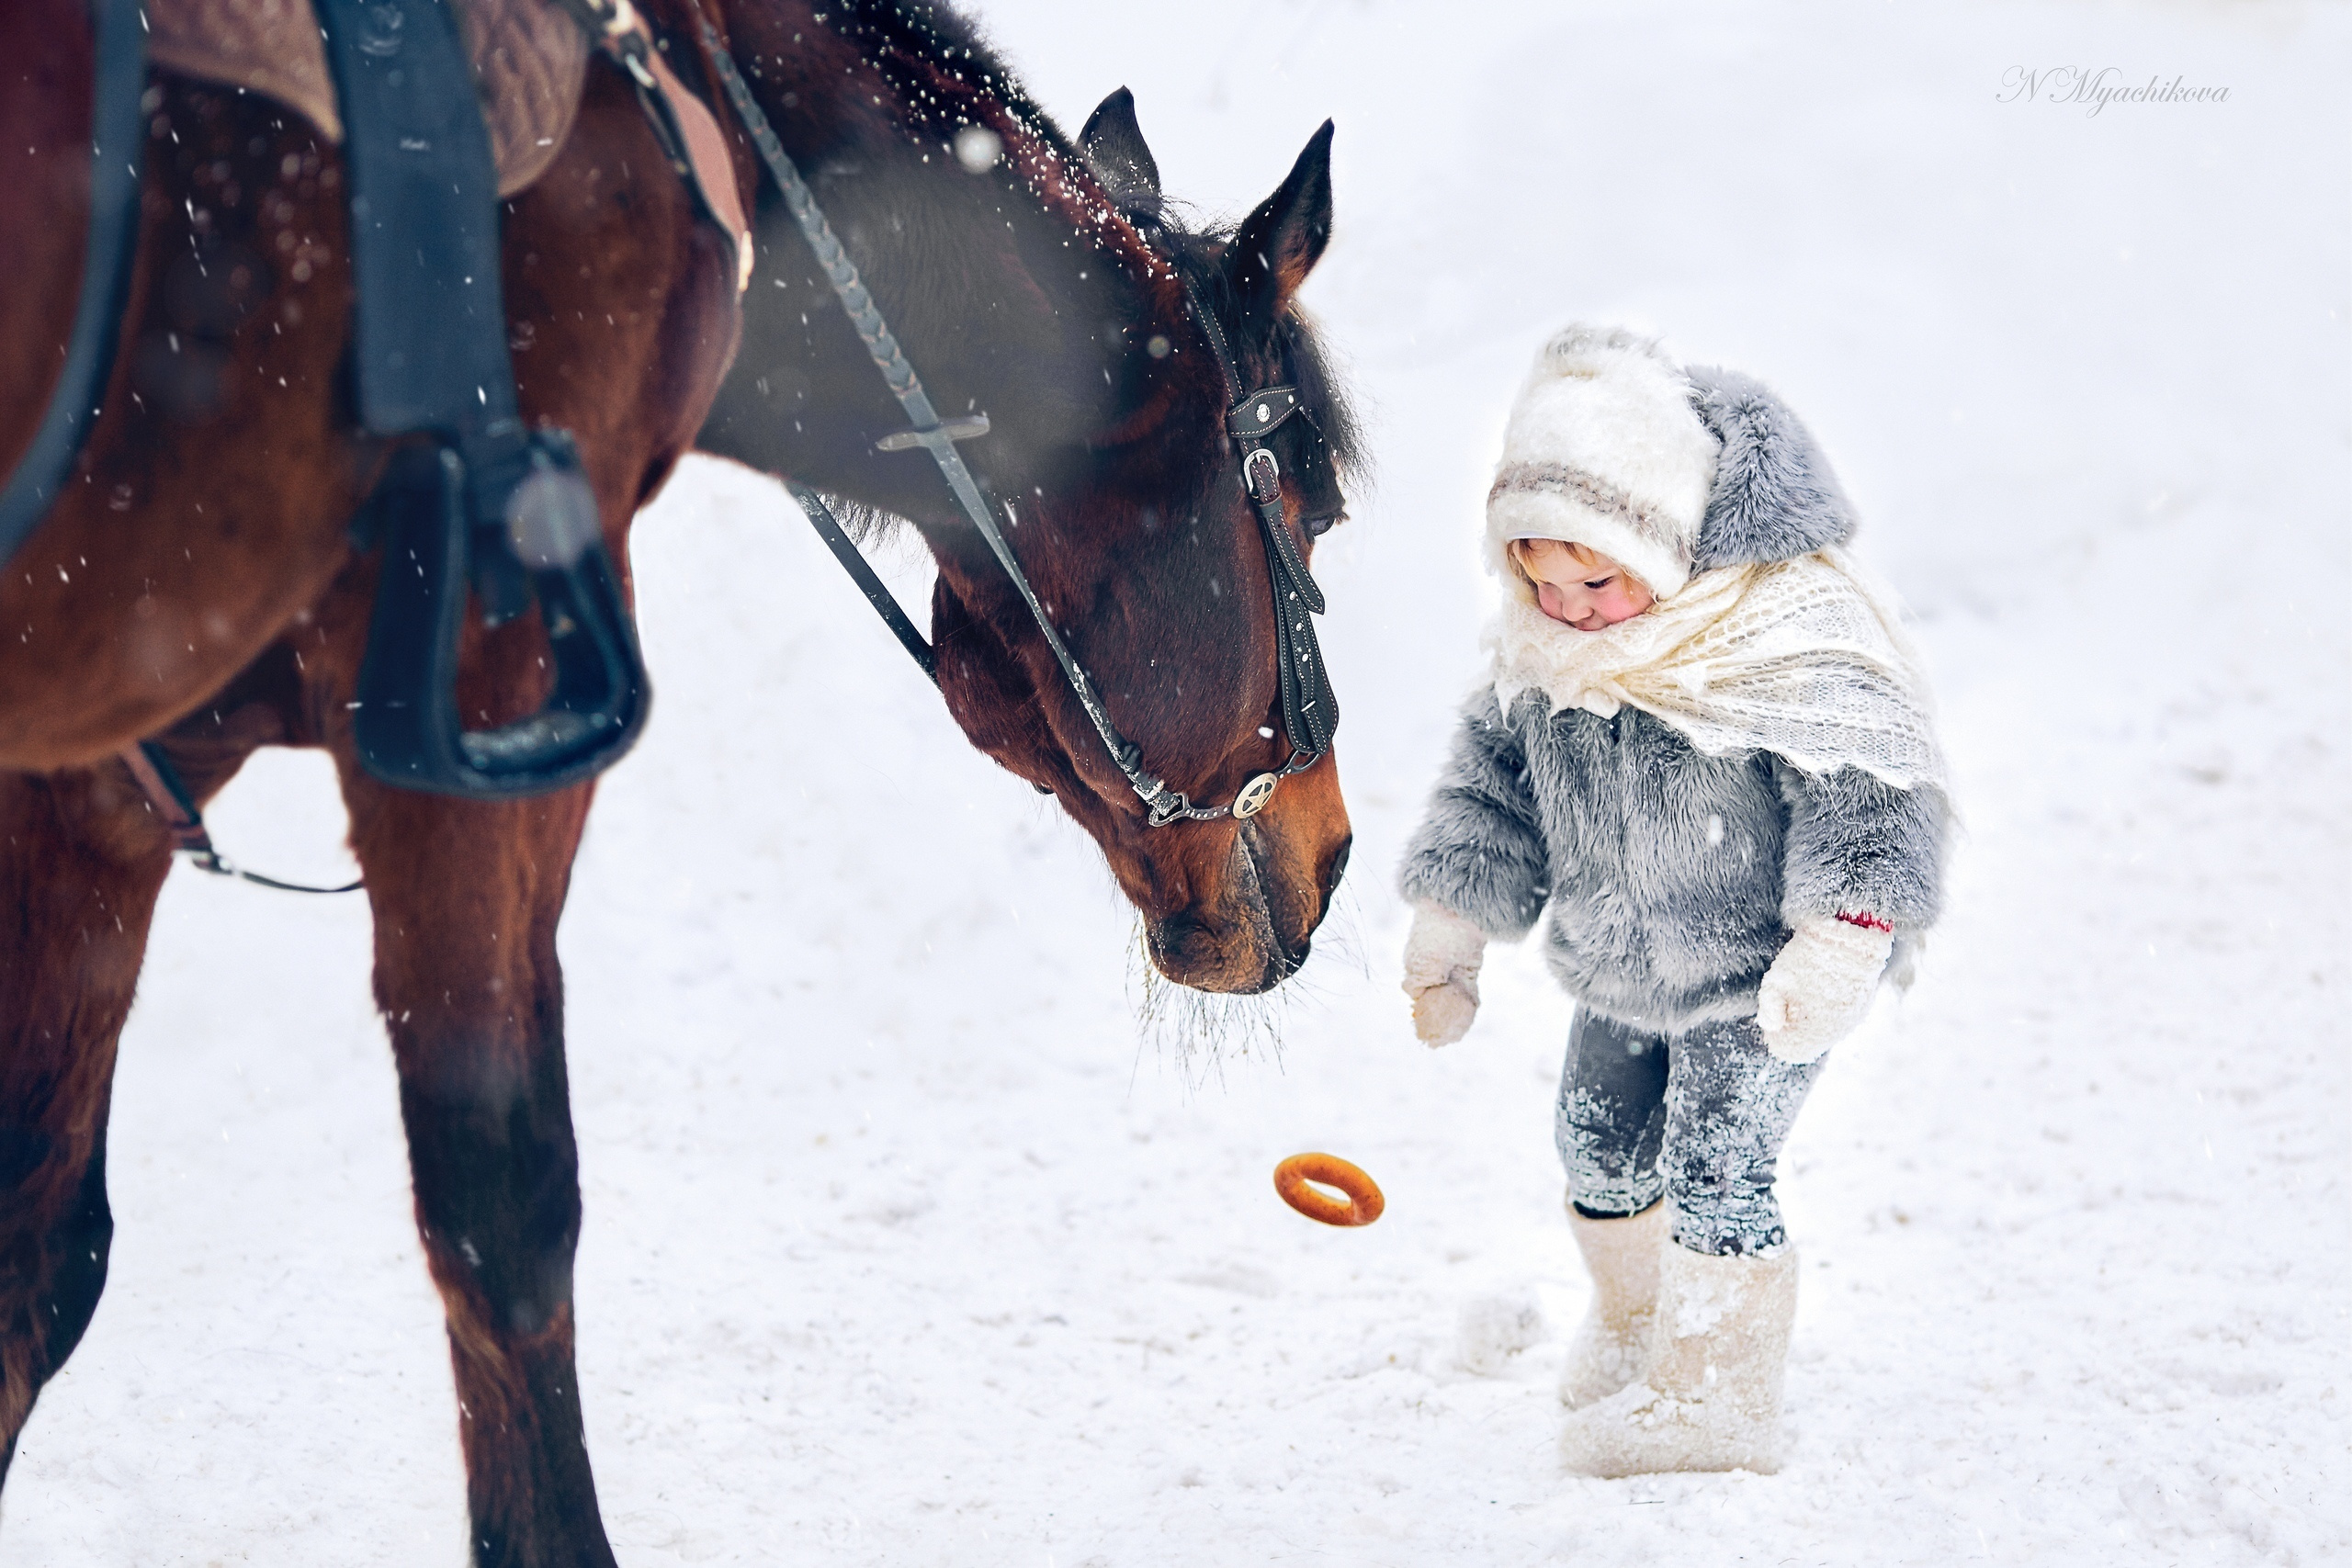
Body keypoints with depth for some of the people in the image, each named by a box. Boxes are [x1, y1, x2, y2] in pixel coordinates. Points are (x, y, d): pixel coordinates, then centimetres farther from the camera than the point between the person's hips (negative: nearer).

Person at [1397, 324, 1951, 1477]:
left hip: (1755, 978, -7)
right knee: (1600, 1152, 17)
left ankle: (1716, 1401, 4)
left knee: (1715, 1168, -11)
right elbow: (1495, 775, 7)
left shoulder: (1789, 636, -28)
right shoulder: (1539, 649, -8)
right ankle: (1632, 1321, 43)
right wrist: (1449, 930, 10)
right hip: (1619, 972, 7)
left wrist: (1837, 946, -37)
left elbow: (1863, 796, -27)